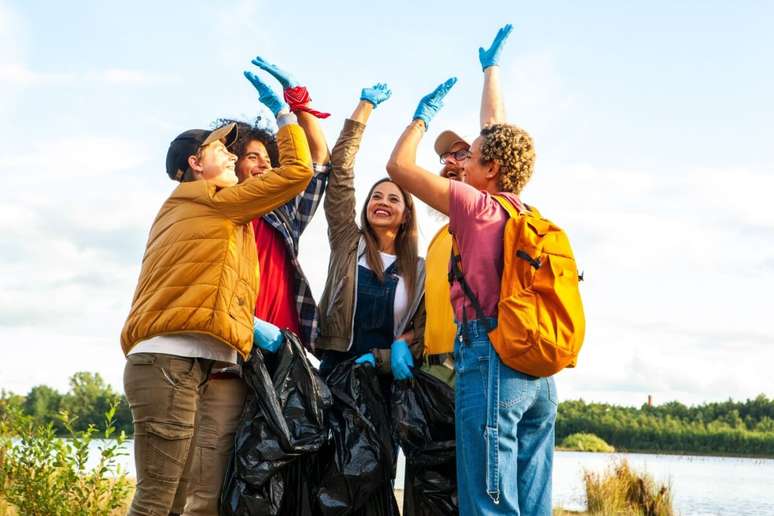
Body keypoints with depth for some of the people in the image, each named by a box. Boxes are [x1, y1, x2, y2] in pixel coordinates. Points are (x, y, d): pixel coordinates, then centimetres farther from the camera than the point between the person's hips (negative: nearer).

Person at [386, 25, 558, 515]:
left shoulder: (477, 205, -3)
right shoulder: (528, 214, 15)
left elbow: (399, 166, -2)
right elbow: (498, 136, 29)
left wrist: (424, 114, 14)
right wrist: (491, 68, 41)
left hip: (490, 356, -7)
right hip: (539, 371, 7)